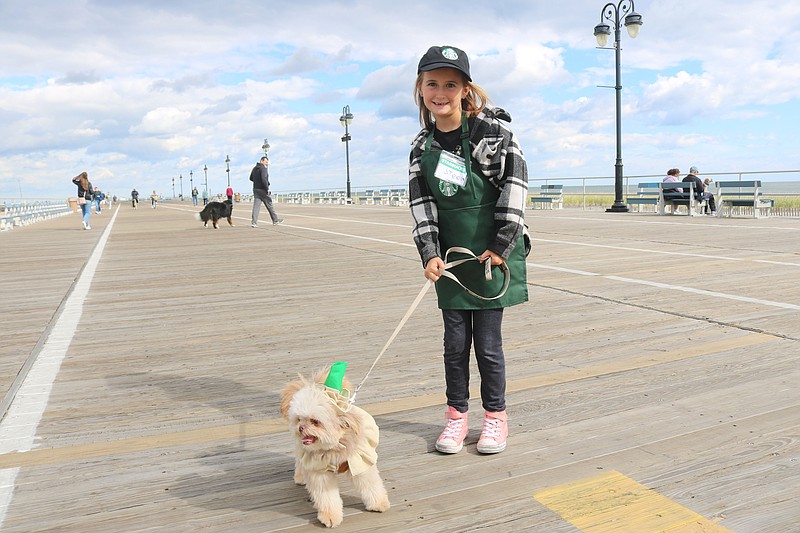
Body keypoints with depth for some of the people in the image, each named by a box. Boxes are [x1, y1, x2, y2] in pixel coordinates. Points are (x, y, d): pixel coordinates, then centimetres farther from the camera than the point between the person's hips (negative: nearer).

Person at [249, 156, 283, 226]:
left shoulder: (254, 168, 13)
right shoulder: (263, 168, -14)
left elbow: (251, 178, 23)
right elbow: (264, 179, -25)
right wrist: (267, 189, -20)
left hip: (255, 189, 7)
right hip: (262, 190, -7)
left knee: (256, 205, 1)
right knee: (269, 205, 6)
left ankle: (254, 222, -9)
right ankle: (275, 220, 17)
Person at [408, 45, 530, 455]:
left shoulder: (492, 129, -8)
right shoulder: (422, 148, 5)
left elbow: (515, 182, -10)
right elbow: (420, 204, 2)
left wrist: (501, 245, -12)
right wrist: (429, 253, -11)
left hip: (494, 253, -4)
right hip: (450, 255, 4)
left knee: (488, 341, 3)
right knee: (455, 341, 9)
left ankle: (495, 416, 23)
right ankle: (456, 415, 26)